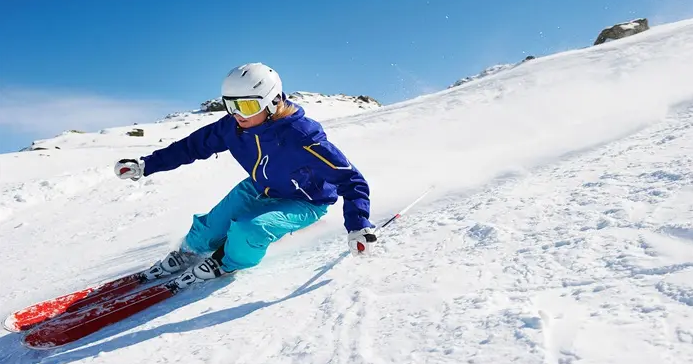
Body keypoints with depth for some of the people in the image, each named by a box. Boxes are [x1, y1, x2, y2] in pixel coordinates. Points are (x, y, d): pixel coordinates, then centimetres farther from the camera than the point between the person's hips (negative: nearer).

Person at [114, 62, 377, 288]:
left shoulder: (301, 138, -37)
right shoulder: (233, 126, -19)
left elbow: (349, 178, -34)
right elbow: (195, 145, -4)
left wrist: (358, 225, -42)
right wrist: (146, 165, -6)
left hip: (304, 202, -5)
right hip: (259, 189, 6)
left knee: (250, 229, -28)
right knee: (213, 225, 1)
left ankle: (226, 263, 6)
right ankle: (188, 253, 37)